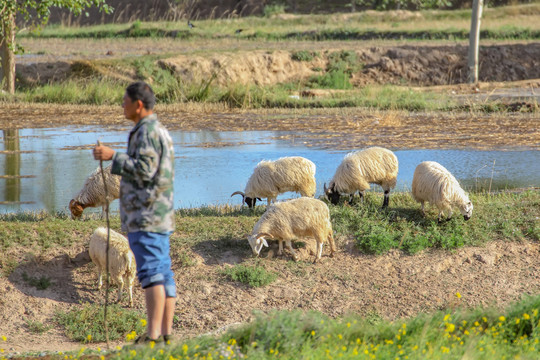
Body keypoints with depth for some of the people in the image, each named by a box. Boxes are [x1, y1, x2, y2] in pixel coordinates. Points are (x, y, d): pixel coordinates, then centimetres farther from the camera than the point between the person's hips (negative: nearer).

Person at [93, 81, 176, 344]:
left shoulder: (147, 131, -12)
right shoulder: (160, 131, 21)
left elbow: (144, 170, -21)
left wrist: (113, 156, -16)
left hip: (146, 216, -11)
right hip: (161, 215, 11)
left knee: (150, 273, -14)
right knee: (163, 273, 7)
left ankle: (152, 334, -18)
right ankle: (166, 332, 7)